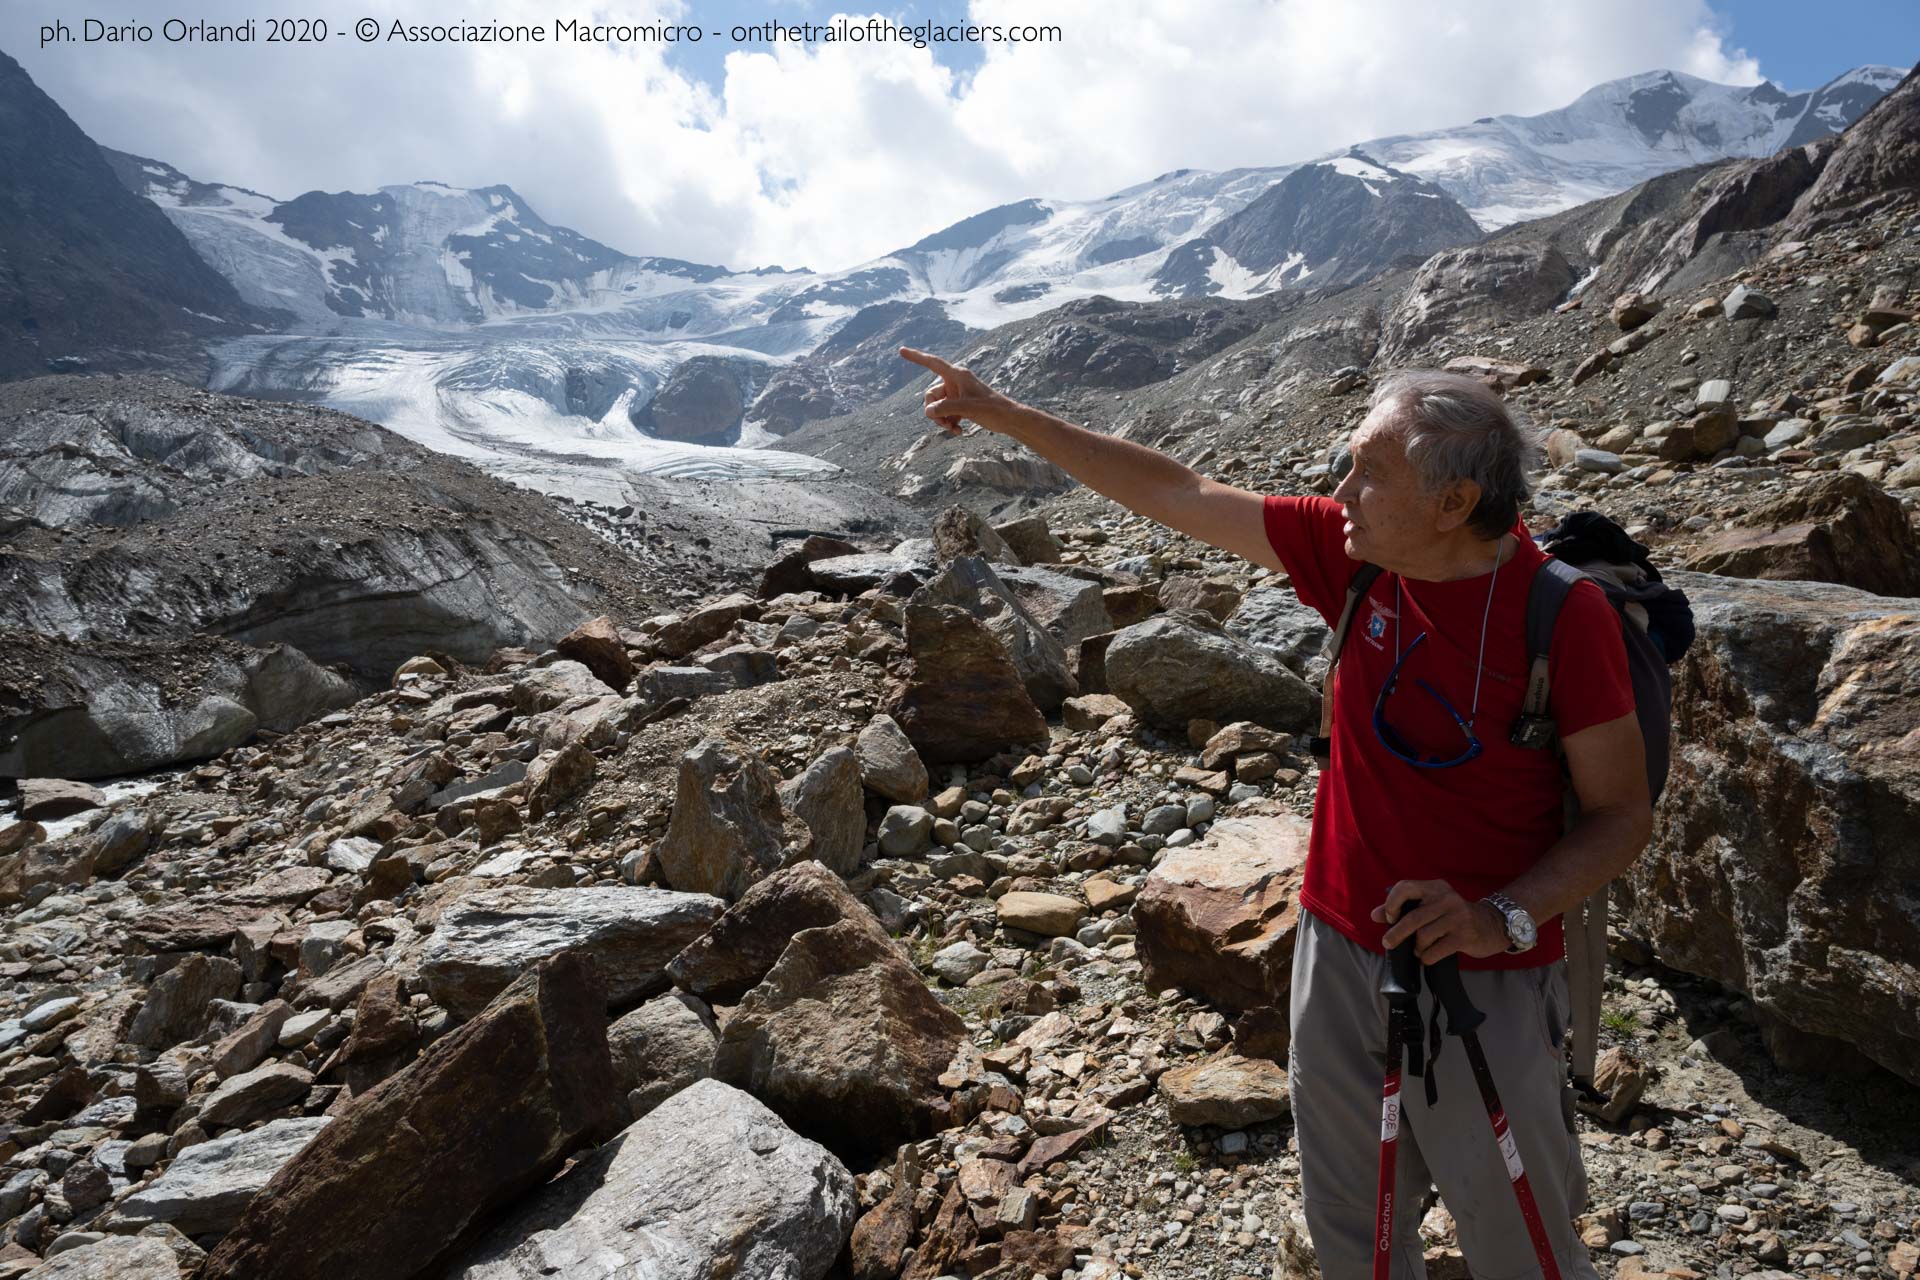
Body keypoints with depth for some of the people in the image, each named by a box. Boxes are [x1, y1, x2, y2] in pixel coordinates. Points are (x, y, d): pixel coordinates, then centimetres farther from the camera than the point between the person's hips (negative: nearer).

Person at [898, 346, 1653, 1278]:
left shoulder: (1563, 614, -19)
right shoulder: (1358, 554, -7)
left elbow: (1622, 814, -10)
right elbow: (1178, 496, -2)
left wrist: (1500, 917, -27)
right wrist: (1004, 415, 2)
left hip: (1484, 983, -4)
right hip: (1340, 951, 4)